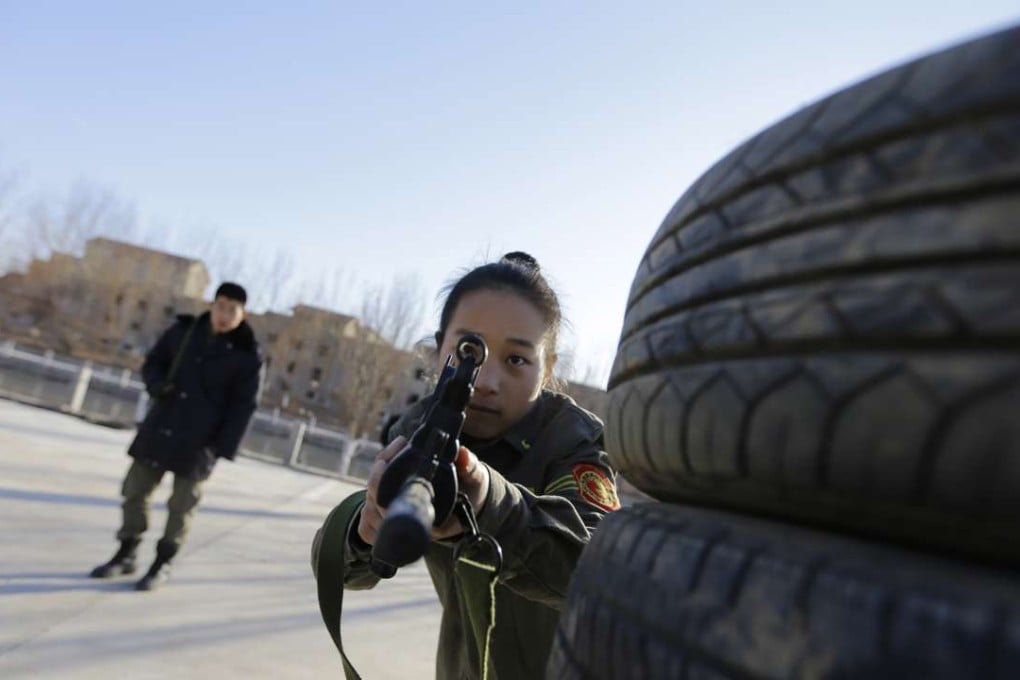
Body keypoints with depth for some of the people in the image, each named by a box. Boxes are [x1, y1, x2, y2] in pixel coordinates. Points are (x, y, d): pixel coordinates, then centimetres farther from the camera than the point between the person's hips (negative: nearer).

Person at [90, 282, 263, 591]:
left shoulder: (247, 355, -11)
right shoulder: (183, 330, 2)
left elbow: (243, 406, -10)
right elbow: (153, 362, 13)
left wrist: (222, 448, -14)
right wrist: (156, 385, -9)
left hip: (198, 441, -4)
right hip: (160, 428, 5)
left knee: (180, 504, 5)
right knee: (135, 490, 13)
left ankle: (162, 564, 23)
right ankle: (126, 554, 31)